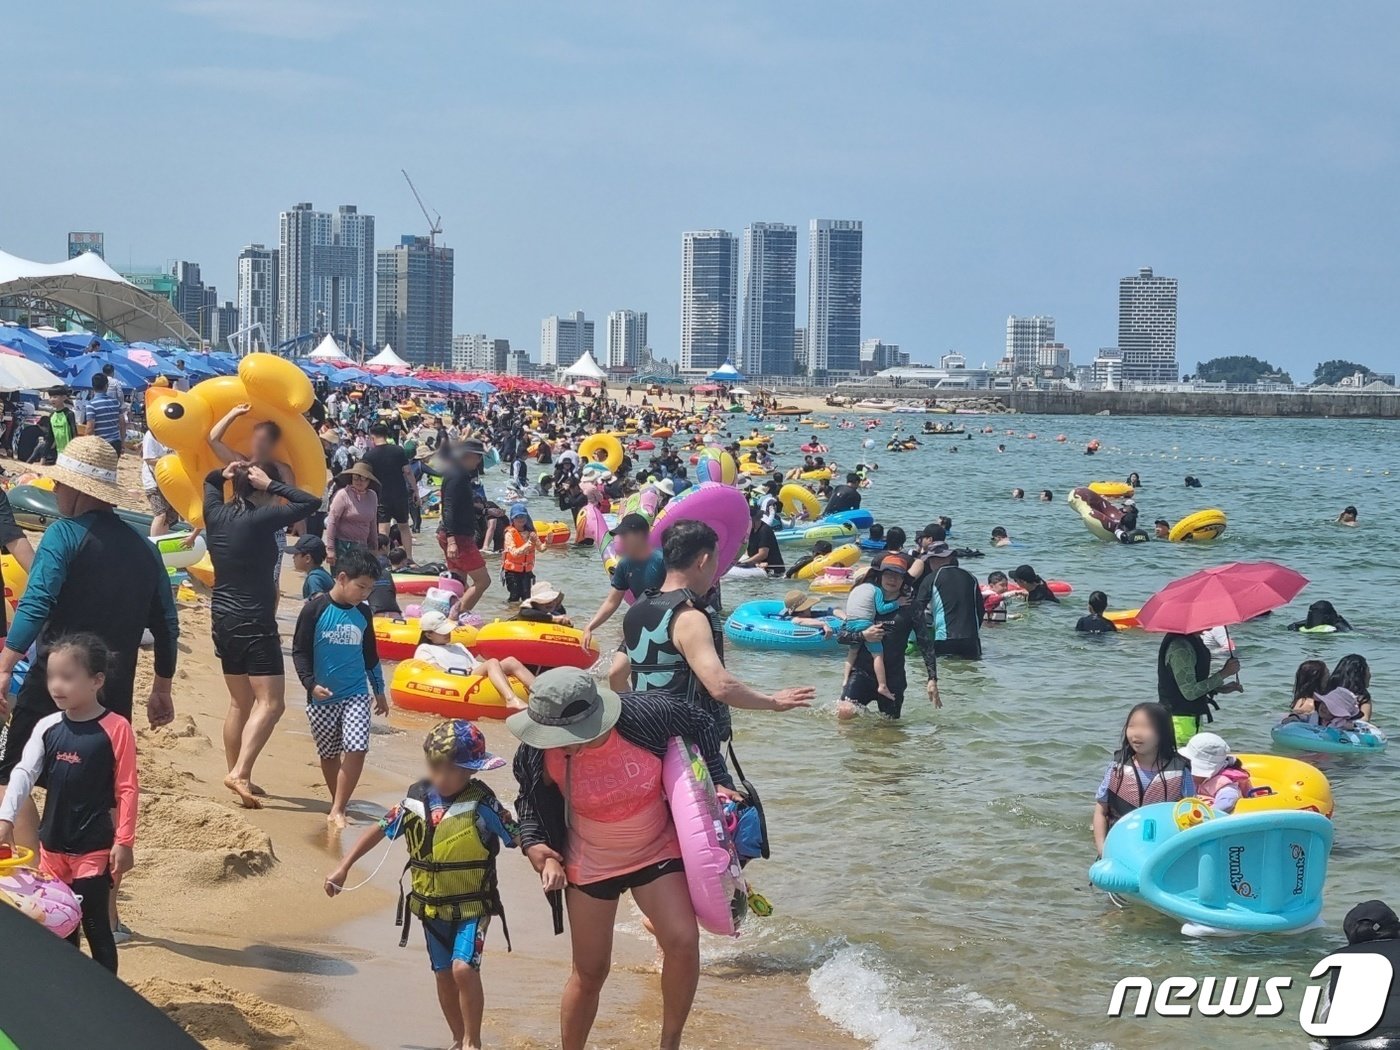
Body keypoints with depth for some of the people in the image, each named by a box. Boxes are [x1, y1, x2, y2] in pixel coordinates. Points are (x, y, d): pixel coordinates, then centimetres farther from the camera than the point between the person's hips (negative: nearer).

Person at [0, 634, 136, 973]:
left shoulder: (116, 729, -12)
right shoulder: (47, 728, 3)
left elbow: (126, 790, -10)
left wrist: (124, 842, -12)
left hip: (95, 849, -6)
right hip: (53, 844, 6)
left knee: (95, 926, -2)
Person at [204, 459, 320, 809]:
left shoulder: (218, 515, 4)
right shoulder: (261, 520, -15)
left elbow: (209, 482, 25)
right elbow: (311, 502, -12)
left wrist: (224, 474, 4)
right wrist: (271, 485, -7)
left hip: (223, 620, 8)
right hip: (255, 624, -8)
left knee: (240, 703, 17)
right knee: (270, 703, -8)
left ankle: (237, 774, 22)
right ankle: (239, 773, -21)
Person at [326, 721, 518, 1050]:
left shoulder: (482, 804, -17)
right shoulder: (417, 799, -3)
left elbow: (519, 837, -18)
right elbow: (381, 829, 9)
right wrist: (344, 867, 12)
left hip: (472, 905, -5)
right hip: (431, 907, 5)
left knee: (463, 968, -21)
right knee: (444, 976, 14)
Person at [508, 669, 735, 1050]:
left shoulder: (646, 715, -27)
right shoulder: (540, 755, -22)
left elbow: (700, 724, -5)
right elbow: (529, 802, 0)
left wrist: (718, 783, -8)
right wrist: (536, 847, -16)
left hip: (658, 851, -1)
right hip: (590, 867, 1)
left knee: (683, 942, -21)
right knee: (590, 972, 7)